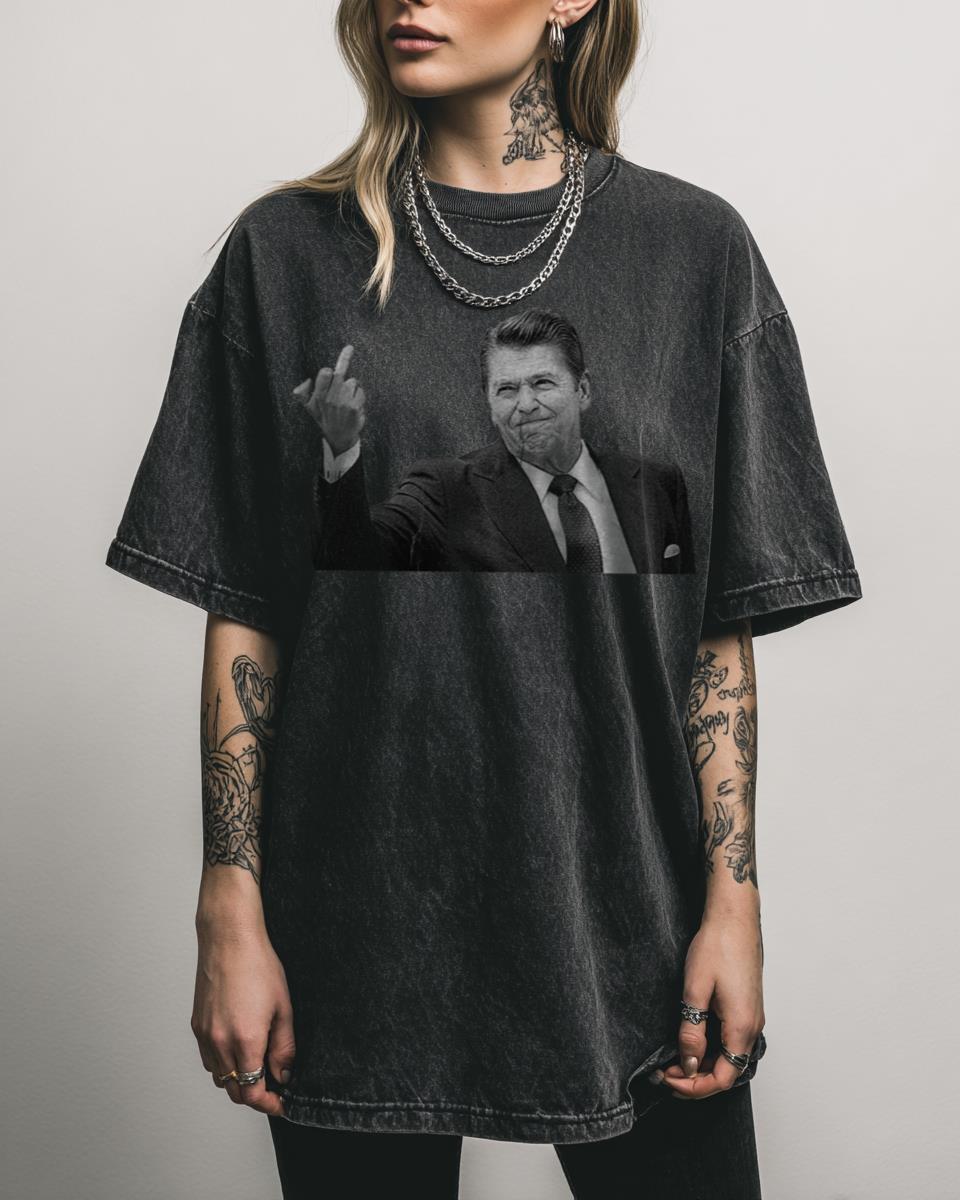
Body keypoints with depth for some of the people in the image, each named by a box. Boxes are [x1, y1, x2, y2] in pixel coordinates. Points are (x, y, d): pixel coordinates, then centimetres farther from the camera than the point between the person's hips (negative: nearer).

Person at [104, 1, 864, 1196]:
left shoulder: (693, 247, 1)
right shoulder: (289, 251, 2)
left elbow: (722, 624, 1)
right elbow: (243, 616, 0)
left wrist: (734, 898, -3)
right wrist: (231, 914, -3)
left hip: (624, 910, 0)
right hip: (359, 928, 0)